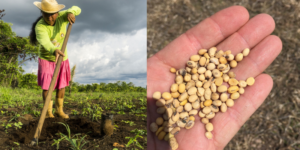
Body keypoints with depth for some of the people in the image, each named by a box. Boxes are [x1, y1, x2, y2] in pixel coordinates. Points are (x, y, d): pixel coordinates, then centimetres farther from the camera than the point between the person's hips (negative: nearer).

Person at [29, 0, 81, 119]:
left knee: (61, 86, 8)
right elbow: (45, 42, -48)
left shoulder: (61, 17, -16)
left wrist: (70, 13, -35)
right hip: (46, 59, -3)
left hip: (62, 59, 4)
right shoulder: (40, 27, -29)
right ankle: (48, 112, 17)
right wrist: (54, 51, -69)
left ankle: (59, 110, 26)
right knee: (46, 87, -3)